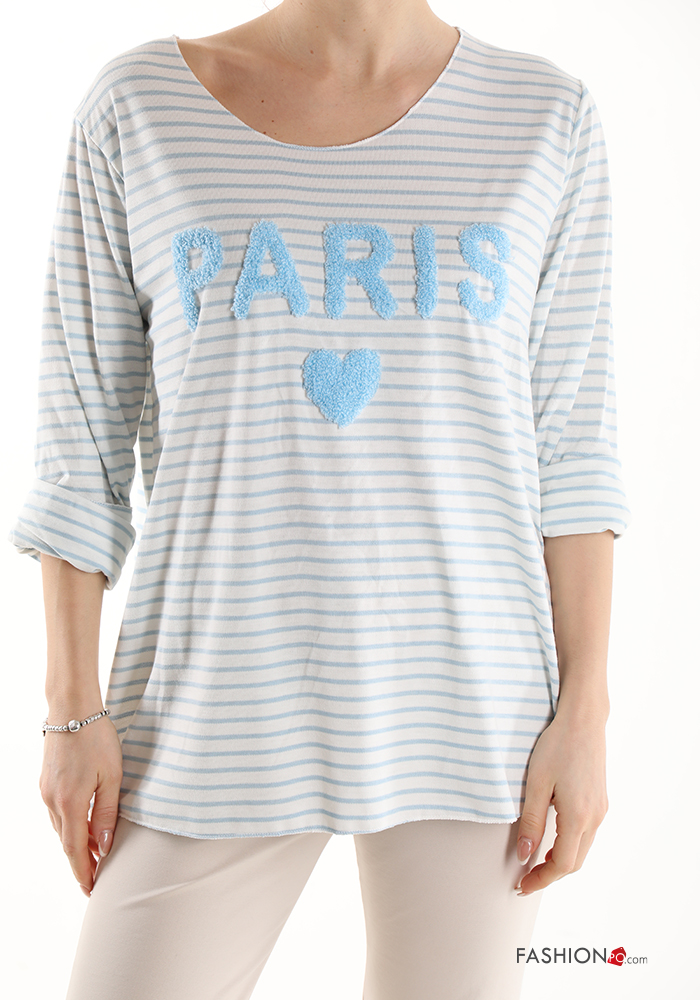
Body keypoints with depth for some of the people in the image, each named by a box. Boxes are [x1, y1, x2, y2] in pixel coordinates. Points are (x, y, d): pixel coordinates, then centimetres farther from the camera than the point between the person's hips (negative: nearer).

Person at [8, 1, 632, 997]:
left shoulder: (545, 118, 3)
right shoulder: (138, 108, 0)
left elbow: (569, 443, 2)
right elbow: (83, 440, 1)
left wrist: (584, 709, -4)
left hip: (466, 699, 1)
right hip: (220, 712, 0)